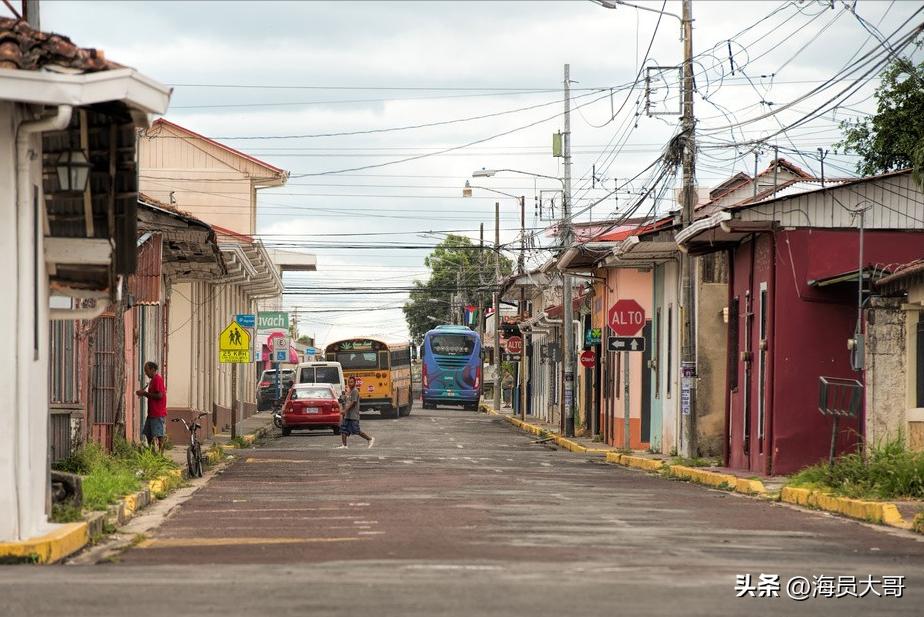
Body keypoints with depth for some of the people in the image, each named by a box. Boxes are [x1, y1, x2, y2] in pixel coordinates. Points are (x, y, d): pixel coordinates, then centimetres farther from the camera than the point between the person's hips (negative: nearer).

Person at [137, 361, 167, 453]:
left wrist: (145, 393, -14)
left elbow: (159, 395, -21)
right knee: (148, 434, 11)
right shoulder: (153, 380, 18)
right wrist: (144, 394, 10)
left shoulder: (158, 379, -12)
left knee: (158, 435, -8)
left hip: (158, 414, -10)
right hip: (152, 413, 10)